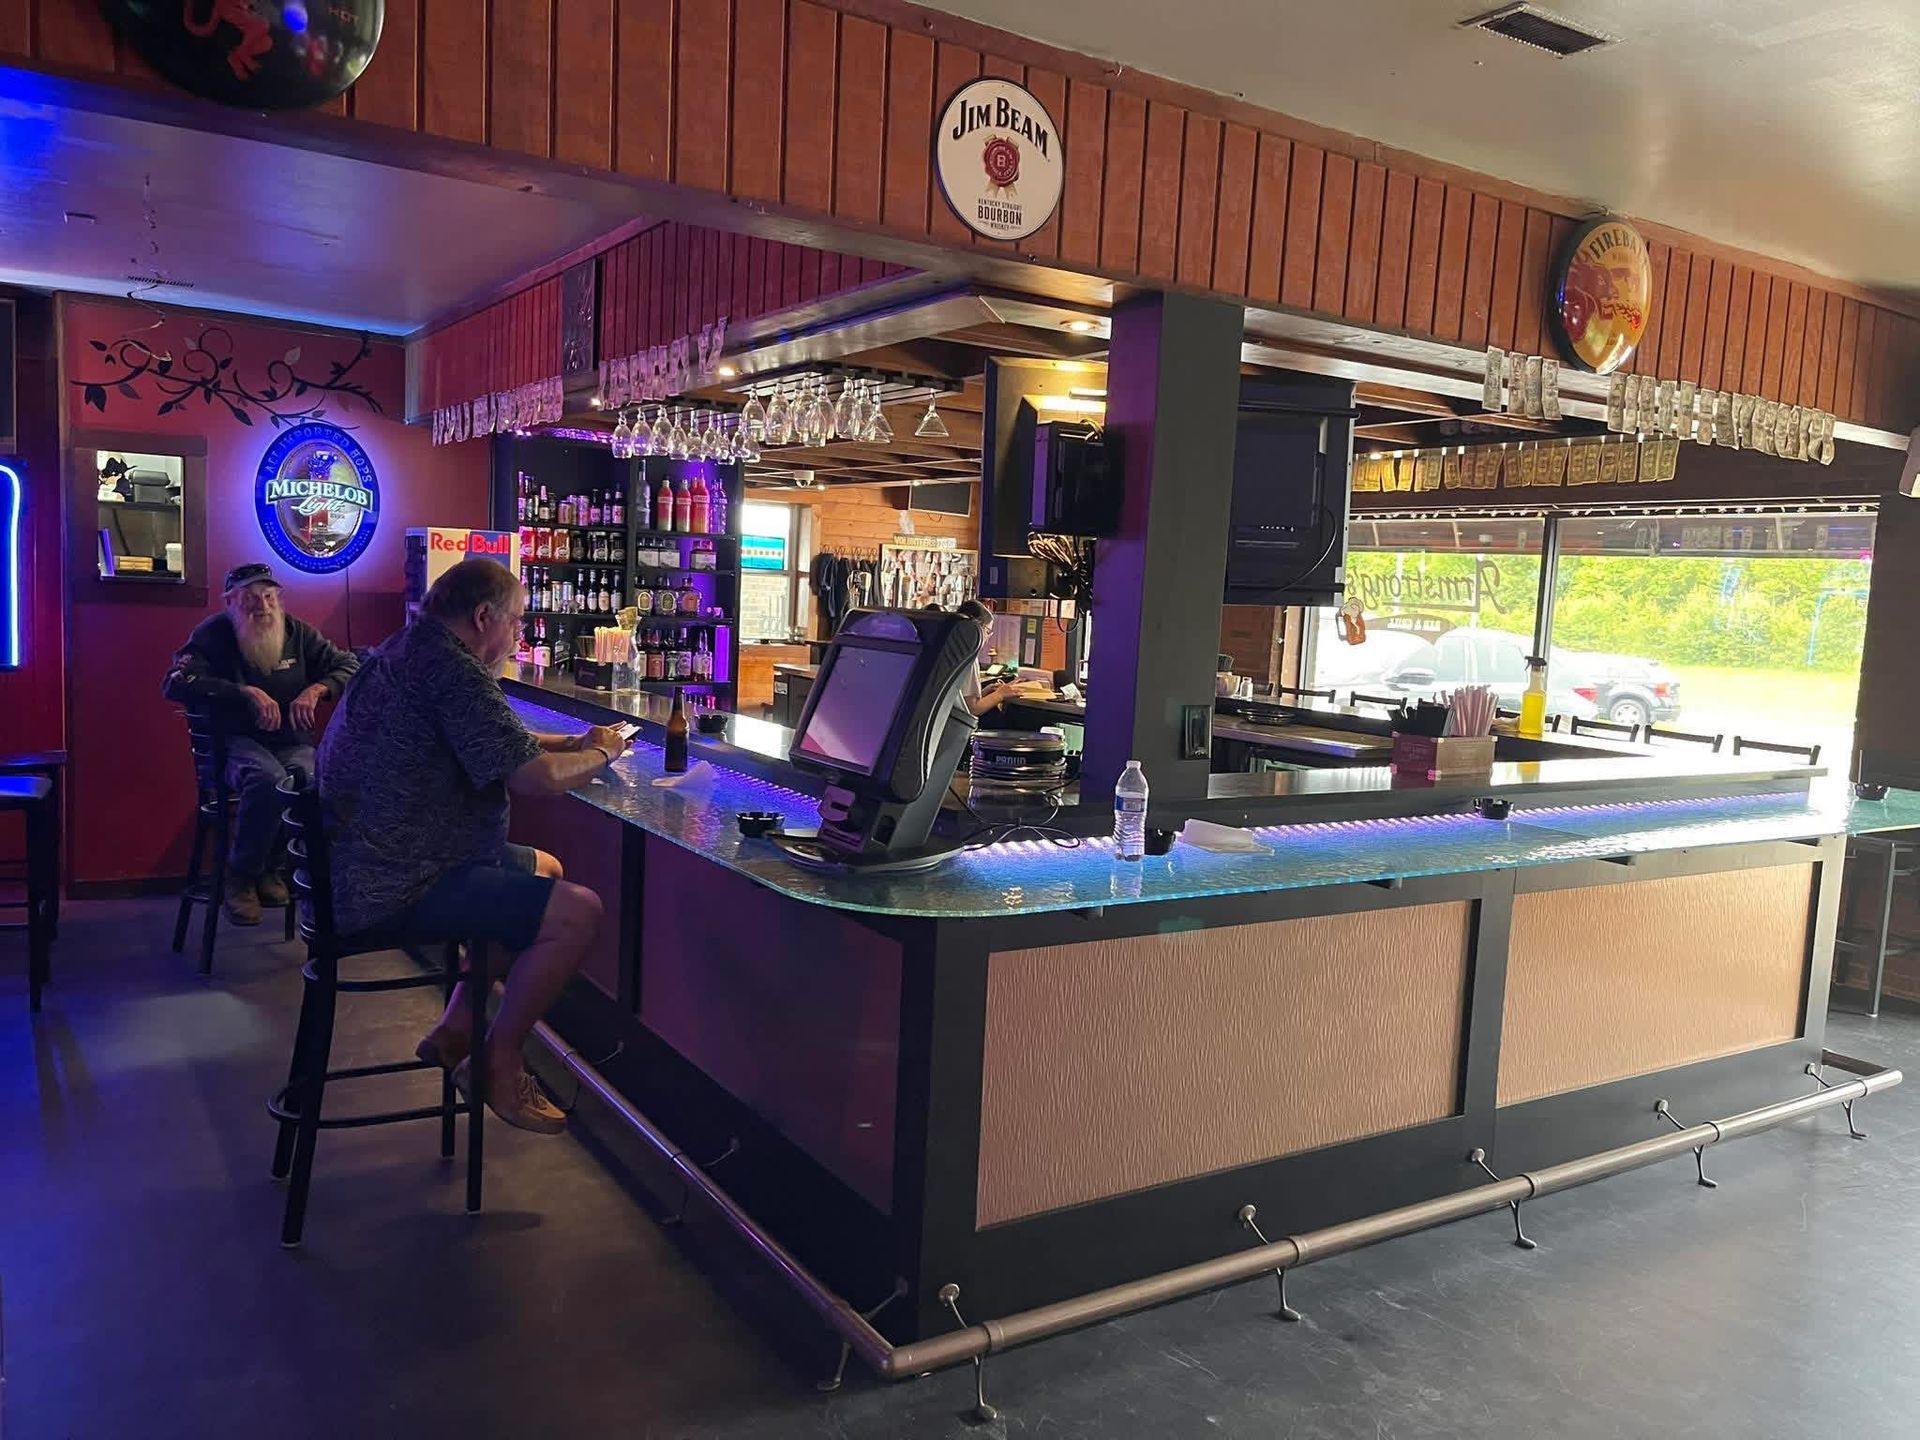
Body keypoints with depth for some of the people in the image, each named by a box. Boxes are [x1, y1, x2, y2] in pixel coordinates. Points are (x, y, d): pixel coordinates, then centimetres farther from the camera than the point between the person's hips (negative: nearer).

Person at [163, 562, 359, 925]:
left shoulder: (298, 633, 10)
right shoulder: (212, 634, 1)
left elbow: (349, 666, 10)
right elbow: (176, 683, -14)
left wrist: (315, 690, -10)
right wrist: (248, 693, -22)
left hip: (292, 742, 3)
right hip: (236, 742, -3)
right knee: (268, 779, -38)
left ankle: (268, 867, -8)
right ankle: (241, 875, -14)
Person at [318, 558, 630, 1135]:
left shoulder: (408, 650, 14)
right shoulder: (450, 669, -19)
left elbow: (492, 740, 27)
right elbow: (536, 776, -25)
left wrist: (574, 742, 15)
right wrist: (600, 752, -4)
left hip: (367, 865, 12)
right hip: (395, 889, -12)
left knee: (544, 868, 24)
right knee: (578, 911, -17)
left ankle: (456, 1029, 23)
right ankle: (498, 1064, 2)